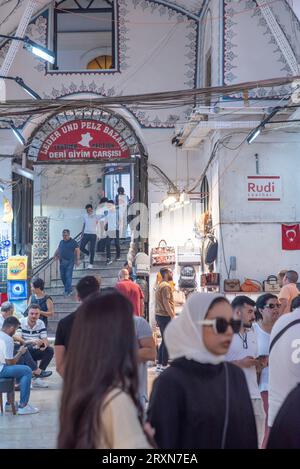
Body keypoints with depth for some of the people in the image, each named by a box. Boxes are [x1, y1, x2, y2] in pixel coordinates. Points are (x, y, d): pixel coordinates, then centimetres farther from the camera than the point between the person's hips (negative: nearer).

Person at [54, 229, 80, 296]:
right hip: (62, 262, 6)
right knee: (62, 276, 9)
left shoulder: (73, 242, -3)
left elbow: (77, 250, -5)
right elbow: (58, 249, 25)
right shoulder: (61, 242, 14)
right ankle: (69, 289, 26)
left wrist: (78, 259, -13)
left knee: (68, 276, -9)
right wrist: (55, 254, 6)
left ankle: (68, 291, -6)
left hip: (69, 262, -6)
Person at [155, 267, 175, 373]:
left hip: (159, 316, 10)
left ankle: (159, 364, 17)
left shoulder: (160, 285, 18)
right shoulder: (166, 286, -14)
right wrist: (173, 316, -19)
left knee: (164, 341, 14)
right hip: (165, 316, -10)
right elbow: (166, 303, -20)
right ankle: (164, 366, -4)